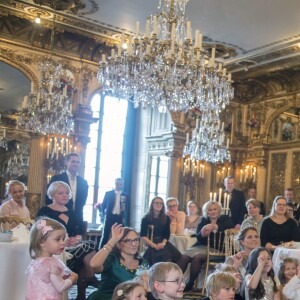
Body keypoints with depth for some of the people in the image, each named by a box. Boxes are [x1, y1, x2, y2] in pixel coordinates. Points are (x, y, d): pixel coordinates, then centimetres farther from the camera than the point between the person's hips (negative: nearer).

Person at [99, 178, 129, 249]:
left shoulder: (125, 196, 10)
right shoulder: (108, 193, 6)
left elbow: (127, 208, 14)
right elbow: (103, 205, 7)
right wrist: (102, 214, -5)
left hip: (120, 218, 2)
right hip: (109, 217, -1)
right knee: (105, 235, -3)